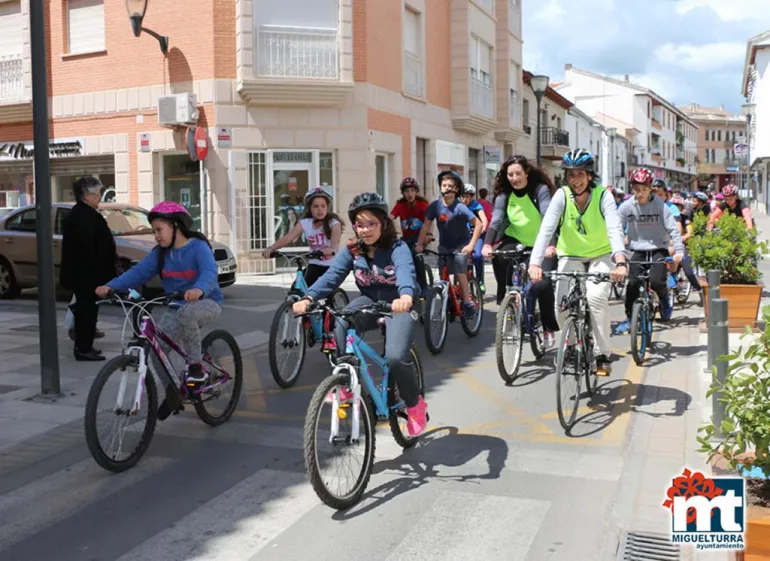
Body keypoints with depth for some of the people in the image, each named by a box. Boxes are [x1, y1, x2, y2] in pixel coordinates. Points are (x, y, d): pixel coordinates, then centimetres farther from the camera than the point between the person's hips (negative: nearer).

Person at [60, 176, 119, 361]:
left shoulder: (79, 213, 18)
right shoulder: (84, 216, -18)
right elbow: (85, 247, -25)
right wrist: (96, 268, -20)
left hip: (82, 275, 11)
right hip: (87, 275, -11)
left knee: (84, 310, 17)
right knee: (88, 310, -6)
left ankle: (83, 346, 25)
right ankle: (84, 349, -1)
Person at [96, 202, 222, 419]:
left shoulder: (198, 246, -15)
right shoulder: (160, 253, 3)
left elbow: (210, 271, -33)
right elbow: (138, 272, -7)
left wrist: (199, 289, -55)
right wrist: (110, 286, -23)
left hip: (206, 302, -6)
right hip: (177, 307, 6)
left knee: (186, 313, -39)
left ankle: (196, 366, -20)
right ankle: (174, 391, 12)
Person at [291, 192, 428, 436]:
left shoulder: (397, 248, -17)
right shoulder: (352, 250, -4)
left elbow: (405, 272, -38)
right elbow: (331, 275, -18)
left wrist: (406, 297, -62)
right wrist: (308, 298, -37)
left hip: (398, 304, -4)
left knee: (395, 357, -27)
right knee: (338, 326, -29)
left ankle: (415, 404, 2)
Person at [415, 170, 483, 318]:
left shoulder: (460, 208, -21)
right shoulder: (435, 205, -13)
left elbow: (478, 224, -21)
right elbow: (426, 225, -7)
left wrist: (471, 245, -25)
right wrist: (420, 244, -13)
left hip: (461, 244, -3)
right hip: (444, 245, 3)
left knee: (459, 273, -13)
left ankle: (468, 302, -2)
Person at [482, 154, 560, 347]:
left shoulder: (540, 190, -15)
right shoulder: (504, 194, -6)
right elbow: (495, 222, -18)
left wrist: (550, 245, -44)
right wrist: (487, 245, -37)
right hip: (516, 241, 3)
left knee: (542, 285, -21)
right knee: (498, 257, -31)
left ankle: (549, 329, 1)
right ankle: (505, 301, -11)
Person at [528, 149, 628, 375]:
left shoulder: (603, 195, -19)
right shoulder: (562, 195, -16)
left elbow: (615, 229, -33)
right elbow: (546, 229, -28)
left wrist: (621, 262, -51)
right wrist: (535, 263, -43)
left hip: (601, 255, -1)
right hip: (571, 256, 1)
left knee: (596, 297, -26)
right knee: (563, 303, -17)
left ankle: (603, 355, -10)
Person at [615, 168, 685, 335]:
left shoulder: (660, 206, -8)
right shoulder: (626, 207, -4)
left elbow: (672, 229, -7)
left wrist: (679, 250, -17)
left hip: (658, 249, -2)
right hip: (638, 251, 2)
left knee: (656, 281, -22)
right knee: (632, 283, -13)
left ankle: (664, 298, 14)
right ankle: (629, 318, 4)